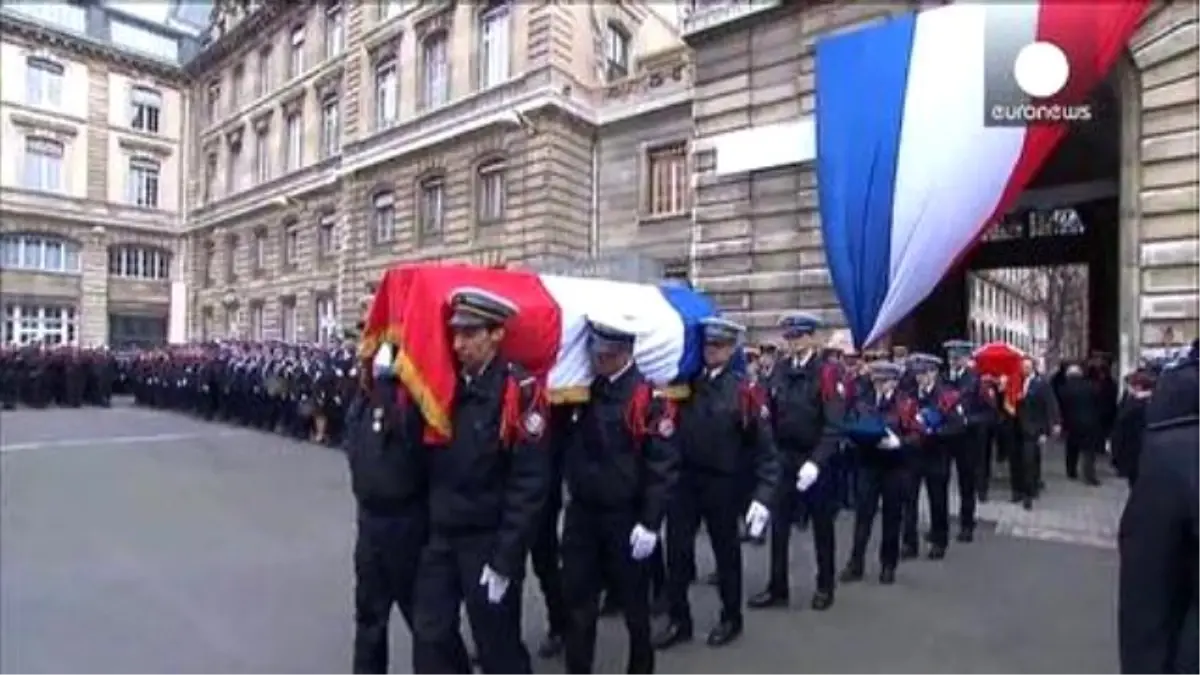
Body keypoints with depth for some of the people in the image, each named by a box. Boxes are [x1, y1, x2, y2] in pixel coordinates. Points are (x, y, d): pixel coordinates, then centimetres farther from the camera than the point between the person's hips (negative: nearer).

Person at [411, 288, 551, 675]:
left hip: (490, 541, -5)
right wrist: (428, 524, 6)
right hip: (441, 537, 6)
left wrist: (505, 559, -19)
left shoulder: (520, 391, -17)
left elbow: (529, 483, -20)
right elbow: (435, 464, 10)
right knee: (430, 637, 13)